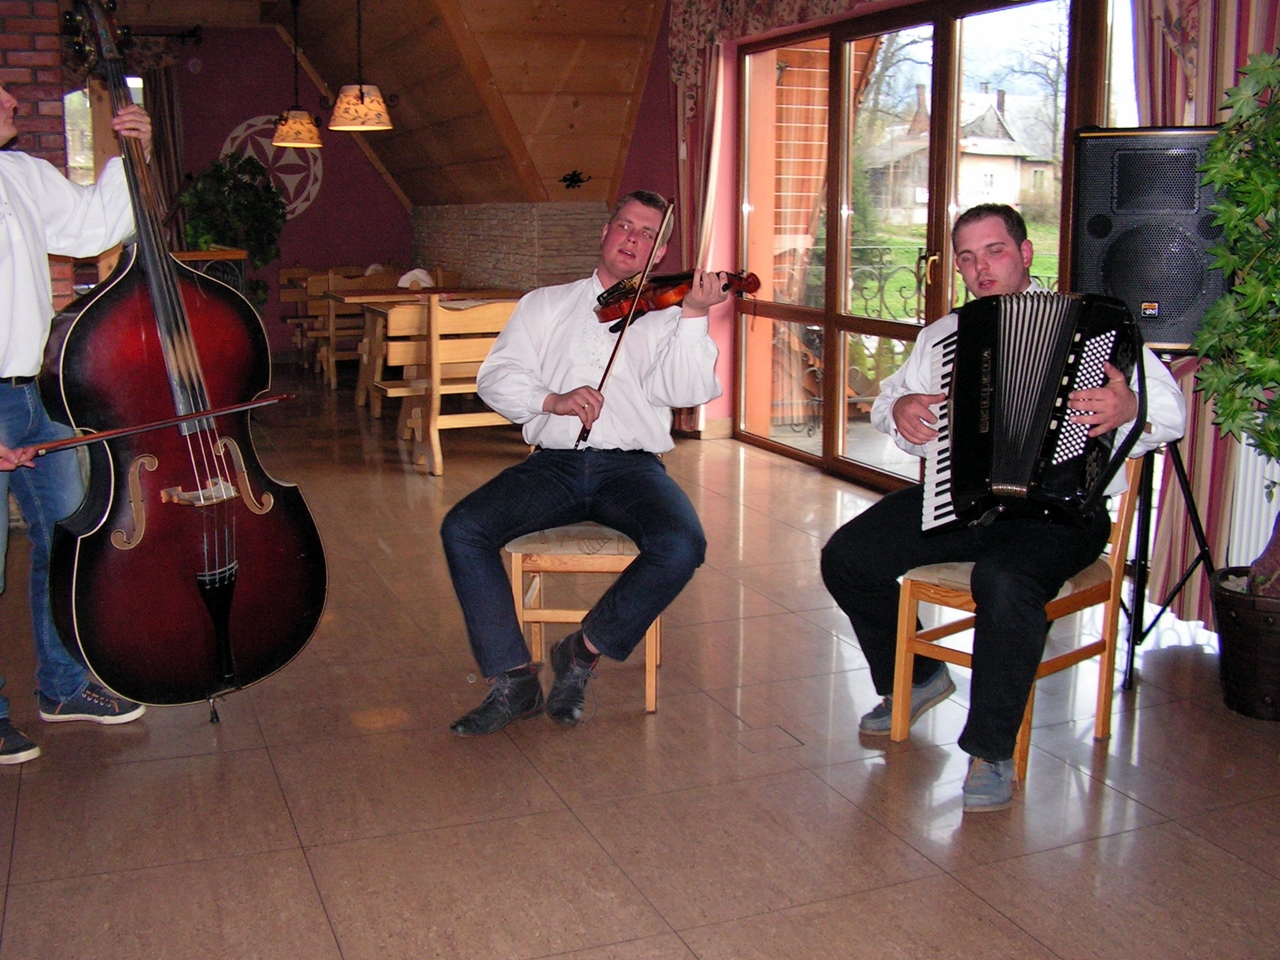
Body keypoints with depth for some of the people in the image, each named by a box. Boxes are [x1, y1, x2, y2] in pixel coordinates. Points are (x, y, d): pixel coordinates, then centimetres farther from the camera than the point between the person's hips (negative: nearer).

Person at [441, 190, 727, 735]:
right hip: (554, 462, 1)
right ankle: (513, 681, -13)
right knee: (462, 529, -22)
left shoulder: (665, 315, 13)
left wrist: (694, 315, -18)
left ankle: (584, 651, -9)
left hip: (632, 465, -1)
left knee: (682, 546, -30)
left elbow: (683, 392, -5)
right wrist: (551, 400, -11)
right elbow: (495, 377, 7)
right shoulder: (547, 304, 19)